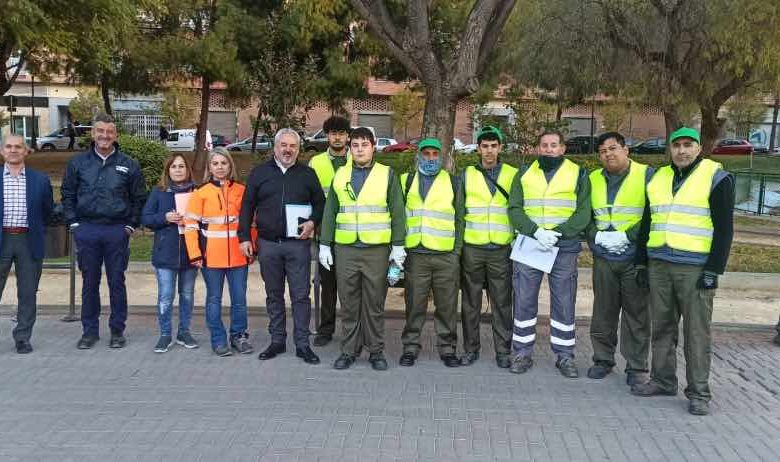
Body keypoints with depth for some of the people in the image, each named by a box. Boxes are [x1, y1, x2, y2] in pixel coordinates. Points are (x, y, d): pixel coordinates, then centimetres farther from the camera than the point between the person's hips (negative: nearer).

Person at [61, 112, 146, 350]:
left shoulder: (129, 165, 3)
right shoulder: (78, 162, 6)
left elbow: (139, 198, 8)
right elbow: (68, 194, 11)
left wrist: (131, 225, 1)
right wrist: (74, 223, 3)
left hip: (117, 231, -1)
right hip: (87, 230, 1)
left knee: (117, 282, 5)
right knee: (89, 282, 9)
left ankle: (117, 330, 16)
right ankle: (90, 330, 19)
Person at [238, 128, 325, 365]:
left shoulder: (307, 174, 7)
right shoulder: (259, 173, 7)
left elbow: (320, 202, 12)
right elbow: (247, 207, 8)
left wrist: (312, 222, -7)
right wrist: (244, 237, 2)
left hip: (298, 244, -1)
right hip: (268, 244, 1)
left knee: (301, 295, 0)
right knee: (274, 295, 11)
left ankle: (302, 344, 8)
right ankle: (277, 341, 21)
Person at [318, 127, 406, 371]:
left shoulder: (387, 174, 2)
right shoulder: (340, 175, 10)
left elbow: (397, 213, 1)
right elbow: (330, 212, 11)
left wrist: (398, 246, -4)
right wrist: (324, 244, 7)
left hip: (377, 250, -2)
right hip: (345, 250, 2)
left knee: (375, 303, 5)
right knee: (349, 303, 7)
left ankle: (376, 351, 17)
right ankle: (349, 350, 19)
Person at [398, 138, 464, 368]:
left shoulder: (453, 182, 11)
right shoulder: (407, 181, 11)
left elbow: (459, 219, 10)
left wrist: (458, 249, 3)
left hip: (446, 255, 0)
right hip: (415, 254, 0)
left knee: (447, 305, 4)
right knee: (414, 304, 4)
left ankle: (447, 348, 16)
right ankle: (411, 347, 15)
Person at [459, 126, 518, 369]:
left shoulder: (513, 175, 7)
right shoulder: (466, 175, 7)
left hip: (501, 249, 0)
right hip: (472, 248, 1)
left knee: (502, 302, 3)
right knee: (470, 302, 7)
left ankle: (503, 350, 14)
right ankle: (471, 348, 18)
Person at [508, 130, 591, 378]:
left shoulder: (578, 174, 6)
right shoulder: (524, 175, 10)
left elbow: (583, 212, -2)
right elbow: (514, 209, 0)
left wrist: (557, 233, -15)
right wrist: (536, 232, -16)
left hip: (564, 248, -1)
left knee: (564, 303, 4)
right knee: (524, 301, 4)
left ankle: (565, 355, 15)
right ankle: (523, 353, 15)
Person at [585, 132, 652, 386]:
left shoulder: (646, 175, -1)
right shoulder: (593, 179, 11)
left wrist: (627, 235, -16)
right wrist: (596, 235, -7)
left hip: (636, 259, -3)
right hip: (603, 258, 3)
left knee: (637, 314, 2)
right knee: (603, 312, 9)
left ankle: (637, 366, 12)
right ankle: (603, 359, 23)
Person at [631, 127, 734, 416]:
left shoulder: (716, 178, -2)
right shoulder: (658, 178, 13)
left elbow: (724, 228, -6)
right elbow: (647, 223, 19)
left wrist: (713, 270, -12)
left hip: (695, 268, -5)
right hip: (659, 265, 5)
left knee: (696, 332, -1)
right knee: (662, 327, 10)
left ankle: (698, 392, 7)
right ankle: (663, 380, 22)